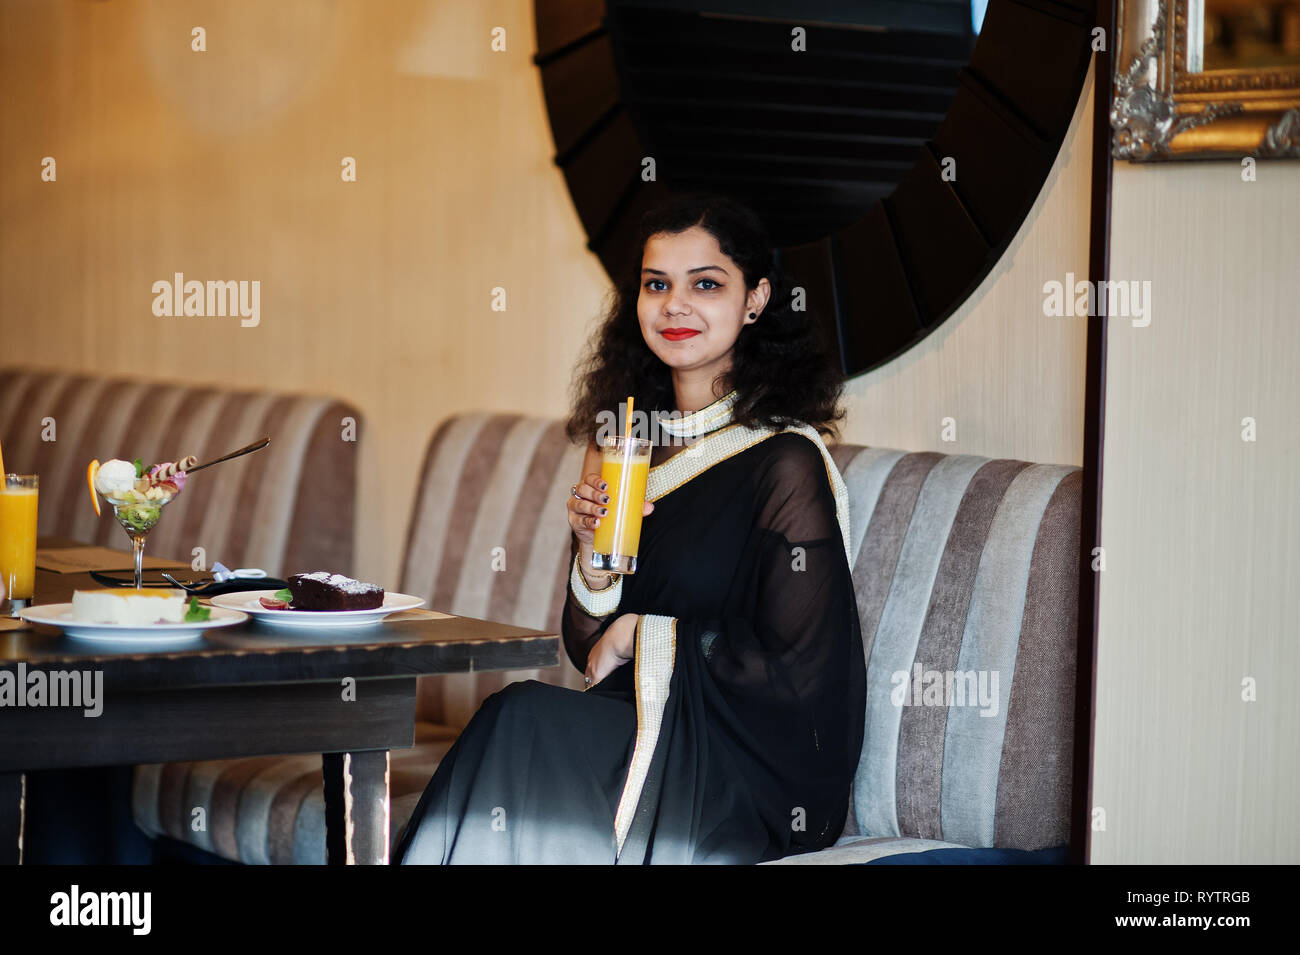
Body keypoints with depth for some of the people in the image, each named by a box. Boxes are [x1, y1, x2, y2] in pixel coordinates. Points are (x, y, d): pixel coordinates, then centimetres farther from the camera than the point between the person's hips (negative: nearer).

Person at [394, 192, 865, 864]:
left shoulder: (784, 463, -9)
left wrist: (644, 636, -6)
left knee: (521, 717, -26)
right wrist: (592, 553, -7)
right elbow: (589, 648, 13)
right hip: (640, 730, 5)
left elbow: (798, 670, -12)